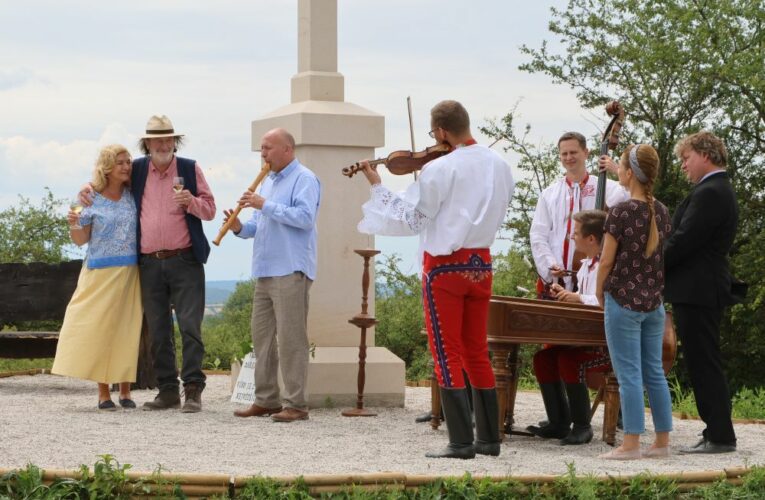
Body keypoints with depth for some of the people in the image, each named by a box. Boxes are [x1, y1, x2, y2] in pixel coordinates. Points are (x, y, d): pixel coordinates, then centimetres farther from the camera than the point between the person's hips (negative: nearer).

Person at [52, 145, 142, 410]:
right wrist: (74, 224, -17)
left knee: (128, 329, 2)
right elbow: (81, 239, 2)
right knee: (99, 328, -3)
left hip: (130, 273, 2)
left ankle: (125, 391, 9)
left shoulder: (134, 196, 7)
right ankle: (103, 392, 3)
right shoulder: (91, 199, 0)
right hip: (100, 273, -2)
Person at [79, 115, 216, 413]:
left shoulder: (190, 169, 5)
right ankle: (168, 391, 12)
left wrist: (191, 202, -15)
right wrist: (88, 191, 8)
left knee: (190, 327, -9)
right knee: (158, 331, 5)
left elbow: (210, 209, 5)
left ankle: (193, 391, -7)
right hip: (149, 263, 3)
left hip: (184, 261, -3)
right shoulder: (136, 170, 10)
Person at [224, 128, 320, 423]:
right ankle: (265, 400, 16)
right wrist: (241, 228, 3)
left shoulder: (304, 179, -5)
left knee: (290, 338, -9)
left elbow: (304, 217, -20)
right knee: (262, 335, 9)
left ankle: (295, 404, -7)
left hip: (290, 271, -9)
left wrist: (265, 205, -18)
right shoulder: (268, 182, 22)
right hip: (264, 271, 9)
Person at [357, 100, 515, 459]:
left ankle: (461, 442, -5)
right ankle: (489, 437, 17)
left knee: (447, 355, -2)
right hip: (481, 263, 6)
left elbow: (410, 221, -10)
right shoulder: (499, 166, 4)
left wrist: (378, 187, -1)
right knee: (477, 353, 15)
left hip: (444, 265, -6)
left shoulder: (438, 170, -16)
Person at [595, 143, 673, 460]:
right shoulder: (661, 212, 4)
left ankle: (631, 444, -4)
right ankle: (662, 441, 13)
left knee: (629, 375, -4)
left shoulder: (620, 212, -14)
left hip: (623, 302, -6)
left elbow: (607, 260, -10)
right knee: (654, 372, 11)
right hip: (653, 303, 6)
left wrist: (599, 291, 4)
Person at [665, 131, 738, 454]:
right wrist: (658, 263, 11)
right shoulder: (719, 191, 18)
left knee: (704, 363, -7)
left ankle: (720, 436, -6)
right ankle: (717, 432, 15)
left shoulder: (710, 194, -17)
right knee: (703, 364, 12)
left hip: (696, 292, -11)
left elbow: (683, 241, -21)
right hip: (703, 290, 11)